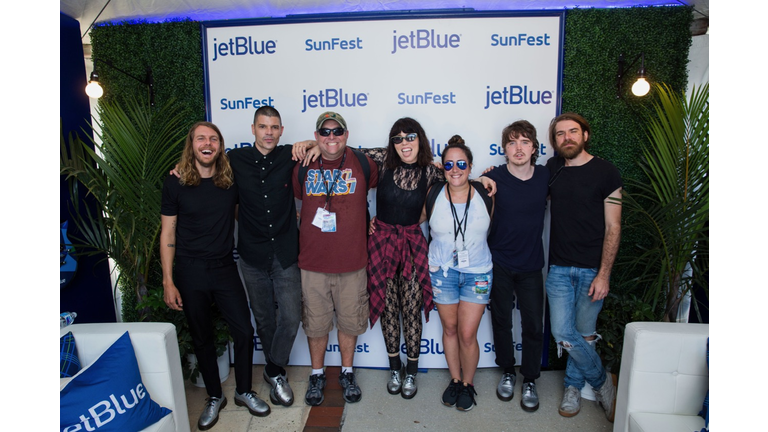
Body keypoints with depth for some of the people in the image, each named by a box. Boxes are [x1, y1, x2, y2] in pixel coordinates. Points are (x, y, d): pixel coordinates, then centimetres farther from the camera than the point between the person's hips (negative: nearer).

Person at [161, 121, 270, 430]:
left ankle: (243, 391, 27)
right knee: (202, 338, 11)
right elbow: (168, 234, -3)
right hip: (190, 271, -1)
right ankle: (214, 397, 32)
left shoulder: (231, 181, 0)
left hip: (224, 268, 2)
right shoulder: (175, 184, -5)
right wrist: (168, 282, -7)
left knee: (244, 332, 3)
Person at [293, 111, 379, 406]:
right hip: (313, 262, 1)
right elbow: (292, 198, 17)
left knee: (349, 321, 14)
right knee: (316, 323, 13)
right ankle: (317, 375, 34)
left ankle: (347, 373, 35)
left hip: (352, 262, 0)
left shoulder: (363, 164, -2)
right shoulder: (302, 167, 0)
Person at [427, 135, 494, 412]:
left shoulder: (485, 195, -7)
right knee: (449, 329, 15)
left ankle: (468, 384, 28)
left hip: (477, 272, 0)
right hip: (442, 272, 1)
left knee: (467, 334, 1)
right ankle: (455, 380, 37)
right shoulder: (433, 195, -9)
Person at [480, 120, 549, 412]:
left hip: (531, 265, 2)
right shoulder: (493, 178, -12)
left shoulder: (545, 176, -5)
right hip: (499, 264, -1)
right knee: (501, 321, 13)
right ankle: (507, 372, 36)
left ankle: (530, 381, 27)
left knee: (534, 325, 5)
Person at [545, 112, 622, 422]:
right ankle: (602, 381, 25)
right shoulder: (552, 169, 6)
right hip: (559, 267, 3)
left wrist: (604, 274, -11)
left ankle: (573, 385, 31)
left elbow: (613, 227, -6)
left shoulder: (605, 172, -4)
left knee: (584, 333, 6)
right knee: (562, 333, 1)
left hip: (592, 268, -3)